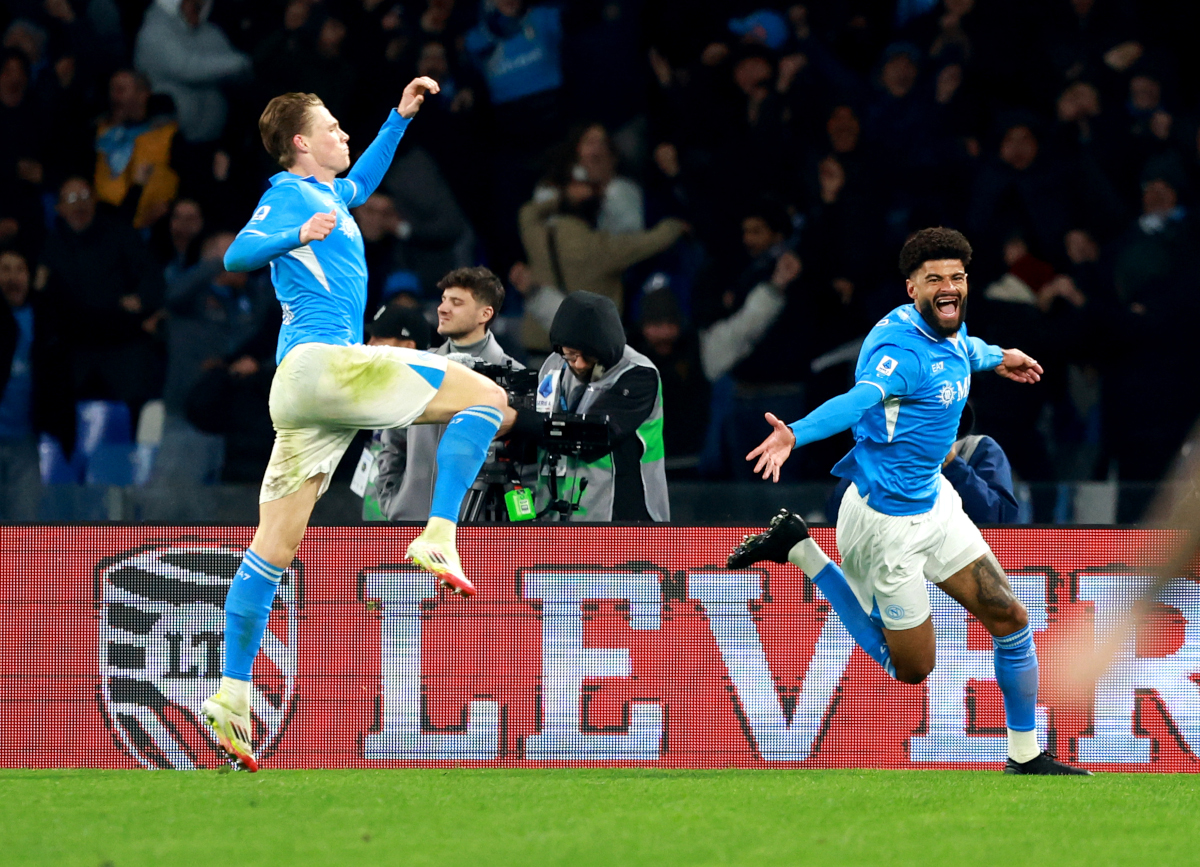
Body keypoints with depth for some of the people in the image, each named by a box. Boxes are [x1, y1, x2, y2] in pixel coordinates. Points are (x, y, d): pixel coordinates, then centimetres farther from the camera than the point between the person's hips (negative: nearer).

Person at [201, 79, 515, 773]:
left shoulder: (328, 194, 24)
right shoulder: (289, 195, -2)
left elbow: (362, 181, 47)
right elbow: (239, 253, -18)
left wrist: (400, 118, 42)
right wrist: (297, 235, -34)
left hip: (303, 389, 9)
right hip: (322, 359, -9)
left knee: (275, 548, 3)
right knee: (486, 397, -7)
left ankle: (233, 695, -1)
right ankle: (438, 540, -18)